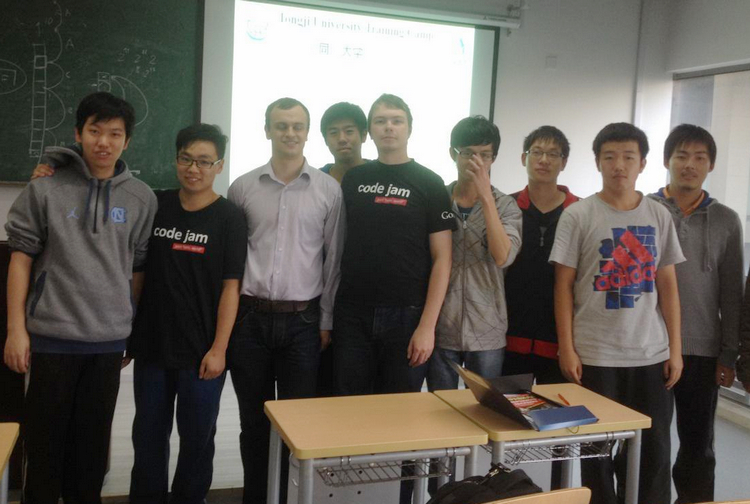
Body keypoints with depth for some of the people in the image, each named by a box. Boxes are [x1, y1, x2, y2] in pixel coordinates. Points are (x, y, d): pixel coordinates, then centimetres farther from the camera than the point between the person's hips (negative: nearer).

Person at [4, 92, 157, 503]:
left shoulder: (141, 199, 3)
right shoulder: (45, 190, -2)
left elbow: (138, 269, 8)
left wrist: (134, 333, 10)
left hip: (109, 341, 2)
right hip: (51, 336, -1)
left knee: (93, 440, 12)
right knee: (45, 437, 8)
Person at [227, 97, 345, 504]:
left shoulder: (329, 190, 1)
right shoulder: (243, 187, 4)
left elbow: (334, 260, 3)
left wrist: (327, 321, 2)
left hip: (302, 320, -1)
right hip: (250, 317, 1)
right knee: (253, 419, 11)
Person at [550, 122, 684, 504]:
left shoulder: (659, 216, 6)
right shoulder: (578, 215, -3)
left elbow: (667, 285, 8)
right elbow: (563, 285, -3)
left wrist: (675, 349, 4)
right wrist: (566, 349, -7)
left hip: (651, 354, 3)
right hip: (595, 355, -2)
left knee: (652, 449, 9)